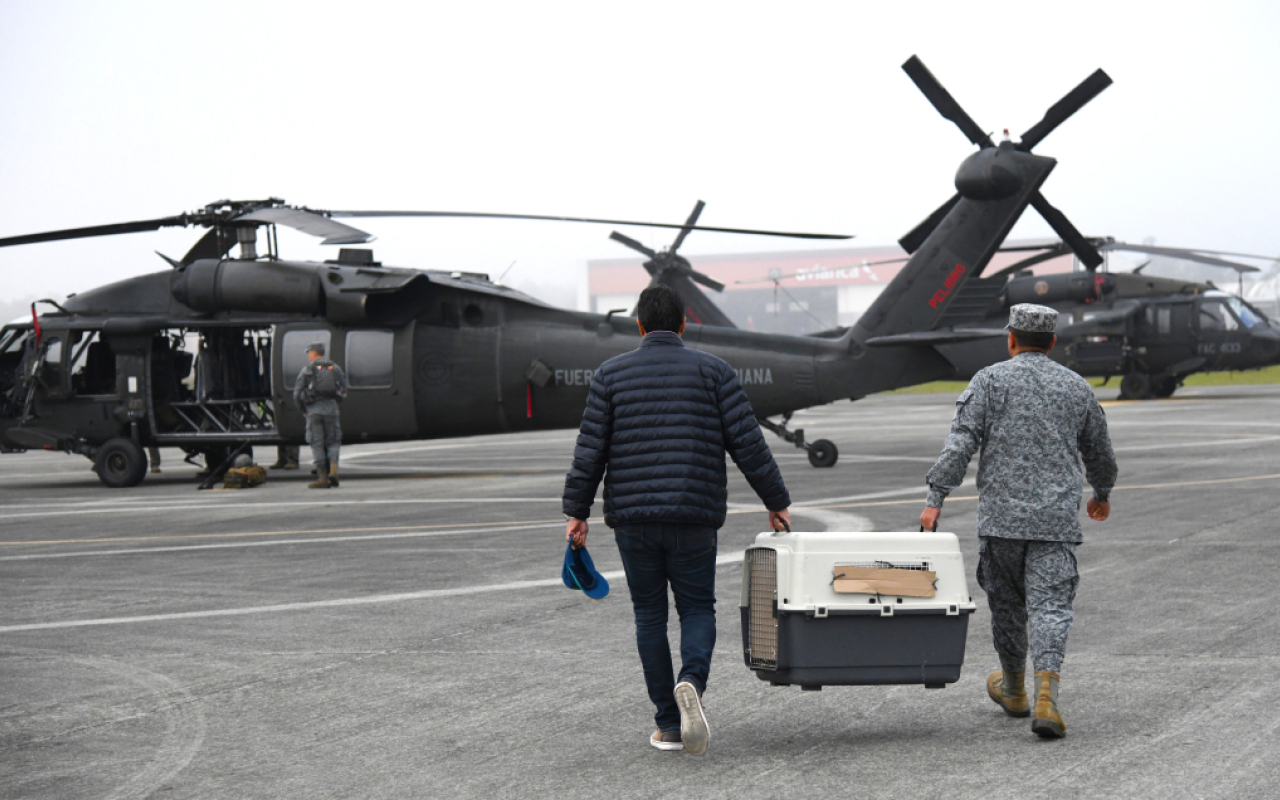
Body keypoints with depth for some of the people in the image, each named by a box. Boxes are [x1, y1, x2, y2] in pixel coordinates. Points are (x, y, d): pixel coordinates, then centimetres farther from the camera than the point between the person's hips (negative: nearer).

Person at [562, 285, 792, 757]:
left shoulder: (611, 374, 4)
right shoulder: (712, 371, 3)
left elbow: (590, 451, 0)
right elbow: (747, 444, -1)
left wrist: (577, 512, 7)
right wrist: (775, 501, 7)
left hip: (632, 518, 1)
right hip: (694, 519, -1)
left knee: (650, 615, 11)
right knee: (697, 609, 10)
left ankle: (668, 724, 10)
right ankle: (691, 683, -20)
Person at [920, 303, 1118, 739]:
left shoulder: (990, 380, 1)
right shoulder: (1077, 387, 12)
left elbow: (960, 444, -9)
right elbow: (1099, 452, 23)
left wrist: (935, 500, -9)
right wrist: (1102, 493, 42)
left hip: (1002, 514, -1)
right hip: (1057, 518, 1)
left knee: (1007, 604, 15)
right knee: (1050, 605, -5)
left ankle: (1013, 689, 33)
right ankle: (1045, 696, -23)